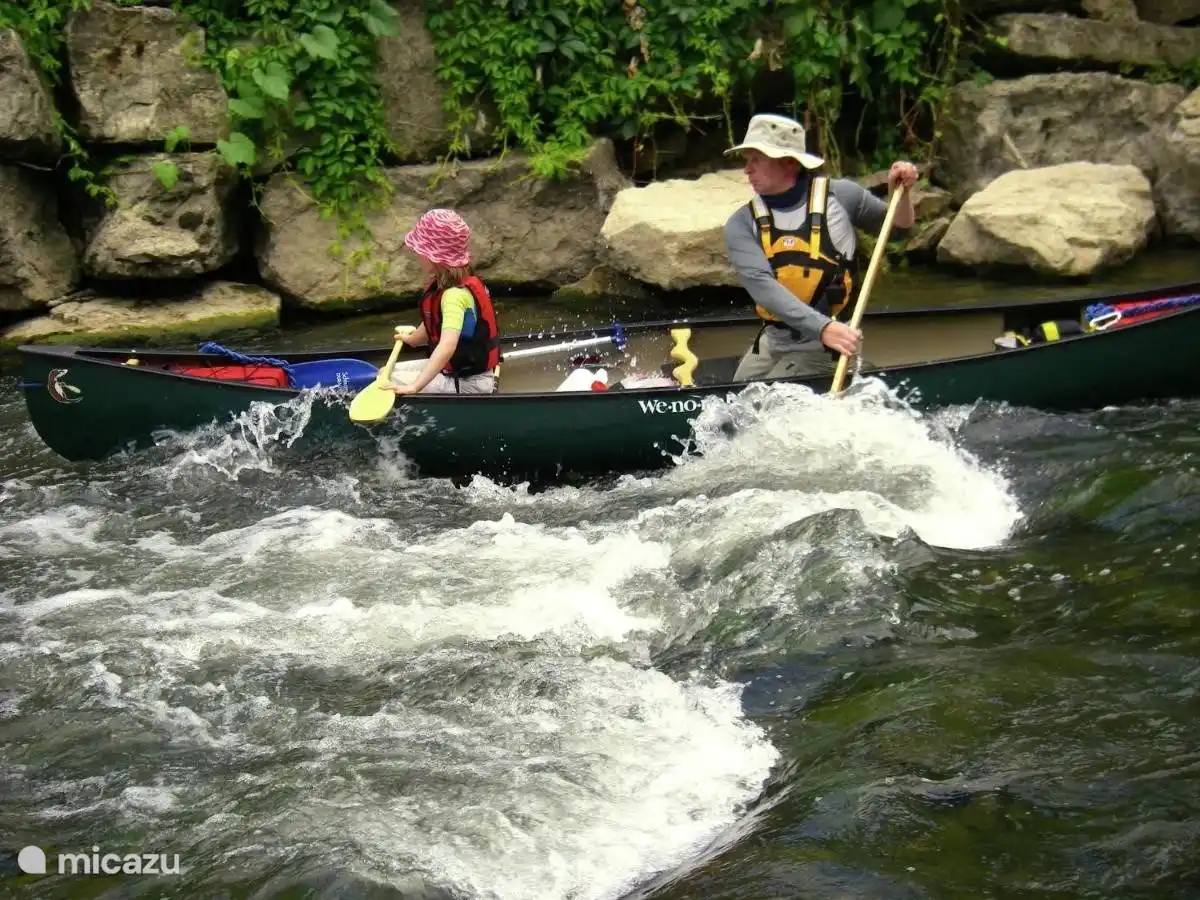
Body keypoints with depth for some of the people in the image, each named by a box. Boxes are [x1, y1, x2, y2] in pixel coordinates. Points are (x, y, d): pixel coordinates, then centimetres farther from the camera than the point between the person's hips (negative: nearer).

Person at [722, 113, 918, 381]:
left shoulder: (841, 196, -8)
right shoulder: (741, 225, -7)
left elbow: (897, 229, 10)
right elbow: (760, 284, -25)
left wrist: (900, 193, -13)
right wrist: (822, 327, -39)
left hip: (820, 350, -4)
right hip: (770, 342, 4)